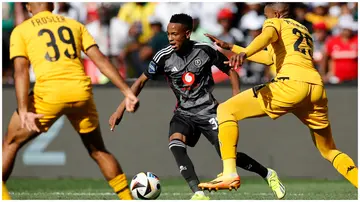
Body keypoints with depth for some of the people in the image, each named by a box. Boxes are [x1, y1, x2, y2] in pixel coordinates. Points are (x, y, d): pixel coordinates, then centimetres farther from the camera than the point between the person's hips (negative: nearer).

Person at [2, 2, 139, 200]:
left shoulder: (21, 31, 13)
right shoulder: (75, 25, 21)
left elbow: (21, 71, -1)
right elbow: (101, 60, 12)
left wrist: (23, 111, -10)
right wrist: (127, 91, 9)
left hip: (49, 92, -3)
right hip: (81, 91, 3)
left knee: (11, 143, 18)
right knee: (98, 151, 23)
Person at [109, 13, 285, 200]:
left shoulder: (205, 51, -12)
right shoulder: (164, 57, -9)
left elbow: (230, 71, 2)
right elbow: (141, 81, -1)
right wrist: (121, 109, -7)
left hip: (207, 110, -2)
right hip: (184, 112, 2)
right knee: (175, 143, -29)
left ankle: (268, 174, 19)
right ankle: (198, 193, -32)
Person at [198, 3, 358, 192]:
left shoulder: (276, 22, 16)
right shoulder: (304, 31, 37)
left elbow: (267, 36, -10)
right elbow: (268, 57, 44)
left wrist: (244, 53, -30)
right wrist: (230, 47, 50)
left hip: (292, 83, -7)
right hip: (317, 88, 7)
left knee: (226, 110, 1)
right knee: (329, 151, 24)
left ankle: (230, 174, -17)